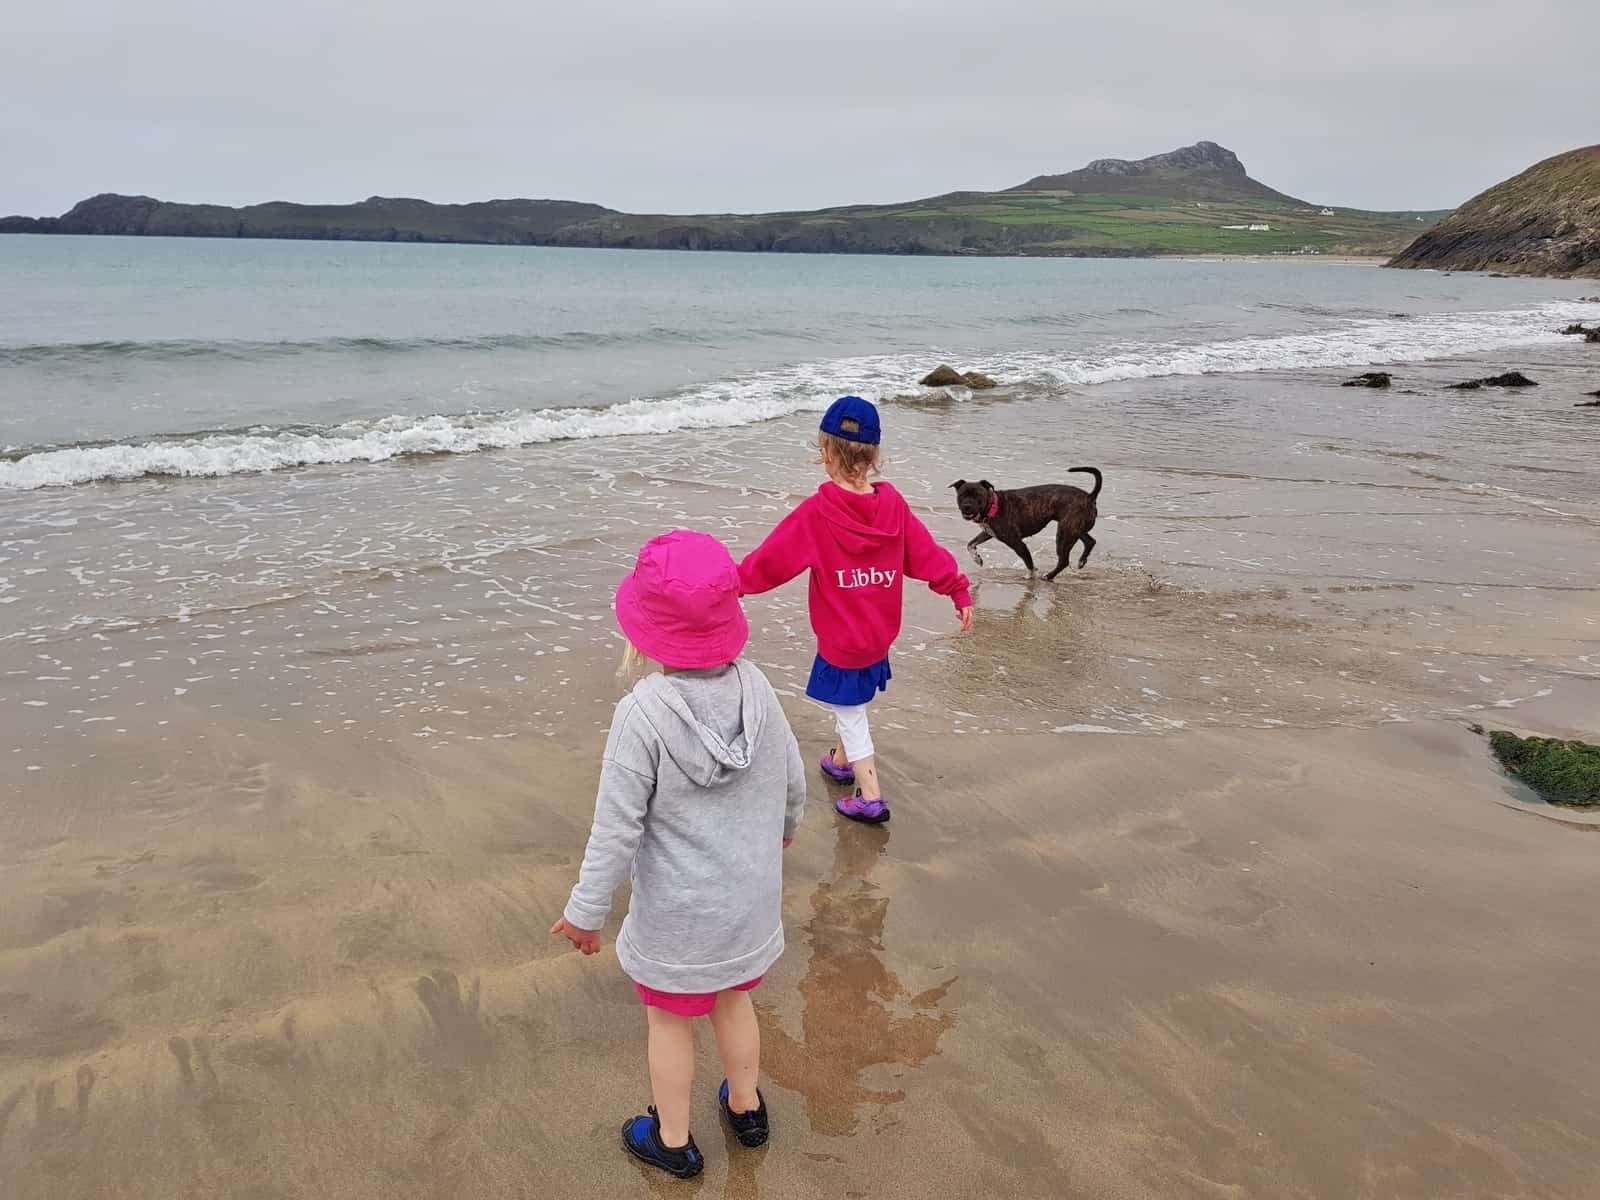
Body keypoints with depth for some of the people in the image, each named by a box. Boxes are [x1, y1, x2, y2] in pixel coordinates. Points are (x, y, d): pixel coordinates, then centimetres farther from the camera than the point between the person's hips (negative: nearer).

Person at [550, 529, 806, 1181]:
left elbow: (618, 827, -22)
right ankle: (746, 1108, 50)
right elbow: (792, 778, 0)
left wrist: (586, 910, -8)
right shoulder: (756, 688, -14)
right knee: (732, 999, 29)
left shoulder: (642, 716, -28)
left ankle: (673, 1140, 41)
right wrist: (784, 825, 22)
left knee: (669, 1018, 20)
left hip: (677, 914, -4)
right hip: (752, 898, 4)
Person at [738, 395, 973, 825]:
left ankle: (871, 798, 12)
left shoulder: (815, 514, -22)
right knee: (850, 704, 27)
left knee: (850, 715, 9)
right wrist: (959, 591, 12)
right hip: (880, 635, 5)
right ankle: (842, 761, 47)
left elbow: (771, 558, -15)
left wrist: (733, 582, -1)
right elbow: (927, 553, 0)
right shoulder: (893, 504, -9)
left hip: (839, 640, -5)